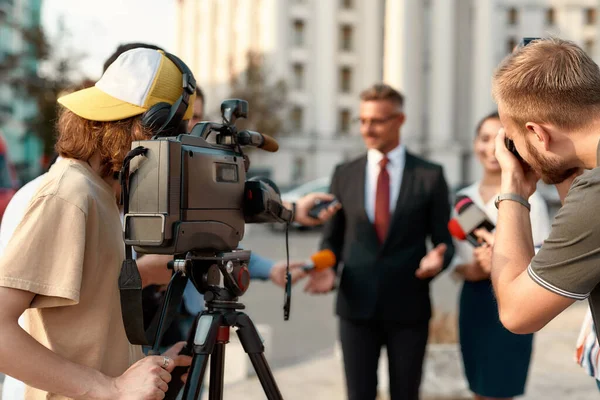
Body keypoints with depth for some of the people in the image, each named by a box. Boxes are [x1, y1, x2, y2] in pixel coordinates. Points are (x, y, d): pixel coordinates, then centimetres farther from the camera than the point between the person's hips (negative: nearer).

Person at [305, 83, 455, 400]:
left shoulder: (430, 176, 0)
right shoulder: (344, 175, 6)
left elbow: (444, 240, 3)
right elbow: (332, 239, 11)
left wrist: (437, 260, -20)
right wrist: (328, 269, -9)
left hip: (408, 307, -1)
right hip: (357, 305, 1)